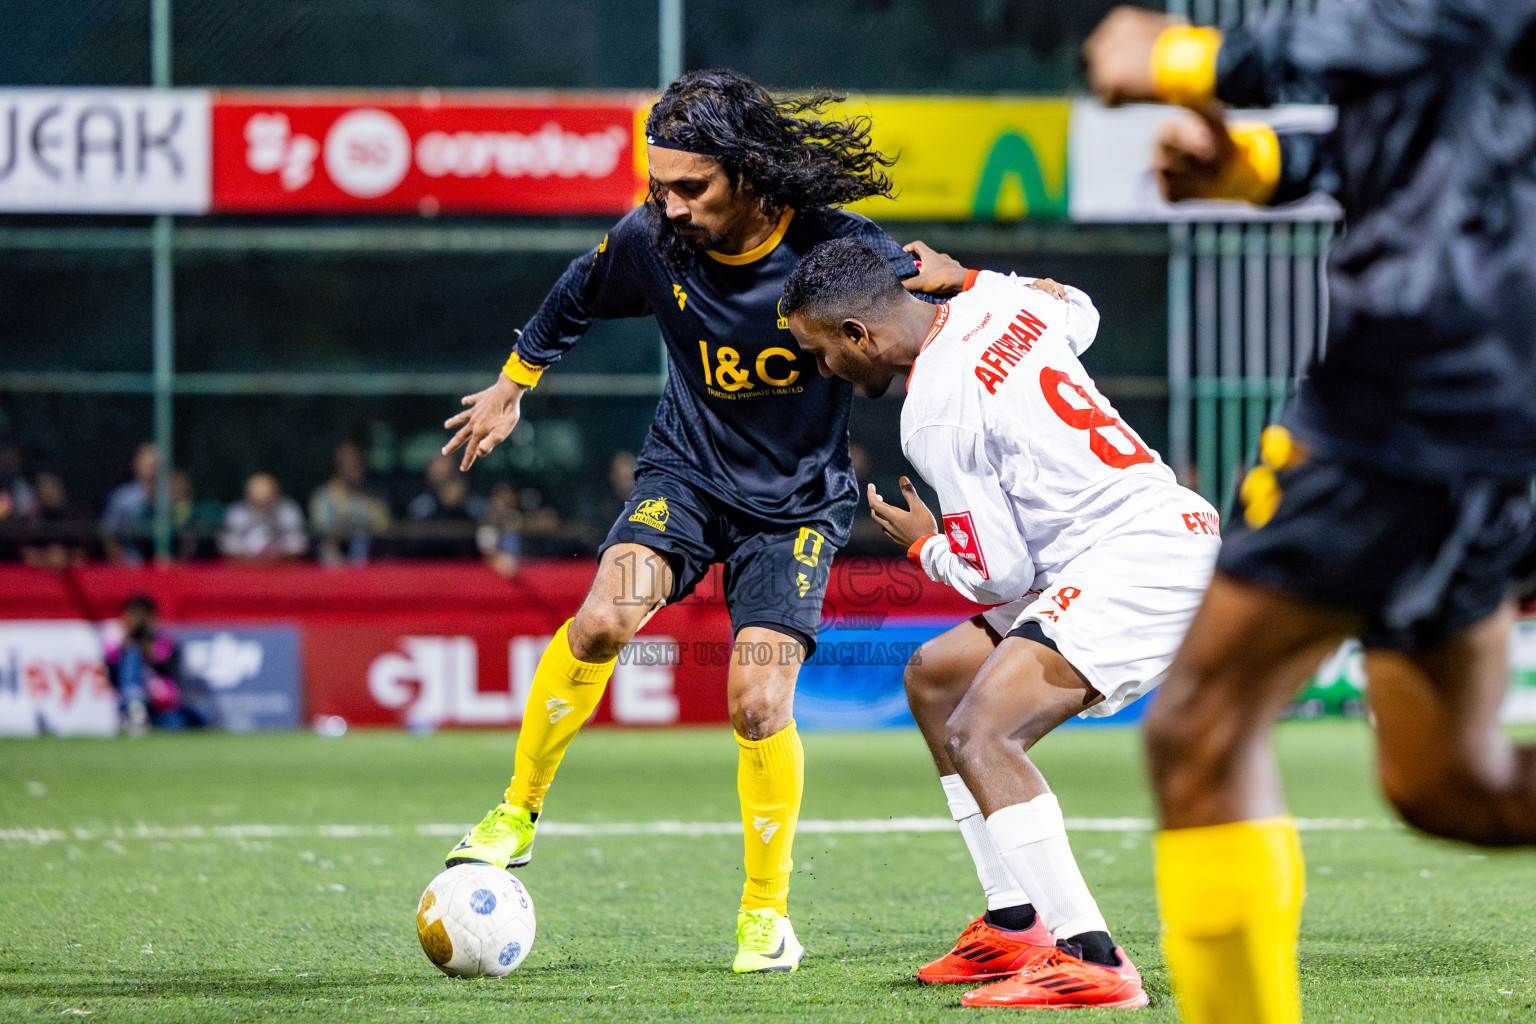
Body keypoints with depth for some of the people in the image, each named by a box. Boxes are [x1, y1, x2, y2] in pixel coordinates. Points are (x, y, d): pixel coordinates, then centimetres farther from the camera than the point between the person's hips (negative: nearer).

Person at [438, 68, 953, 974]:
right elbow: (577, 299, 10)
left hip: (800, 499, -2)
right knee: (604, 618, -25)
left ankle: (767, 913, 8)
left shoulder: (838, 249, -23)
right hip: (688, 469, 2)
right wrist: (512, 387, 23)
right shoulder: (651, 241, -14)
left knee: (759, 703, -13)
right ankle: (518, 814, -7)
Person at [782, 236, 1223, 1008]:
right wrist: (965, 277, 36)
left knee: (978, 733, -23)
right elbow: (1078, 314, 34)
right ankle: (1015, 925, 22)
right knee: (934, 677, 20)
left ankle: (1092, 962, -28)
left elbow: (998, 575, -11)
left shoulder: (933, 414, -15)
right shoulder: (1001, 301, 9)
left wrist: (922, 546, 10)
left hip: (1138, 561, -11)